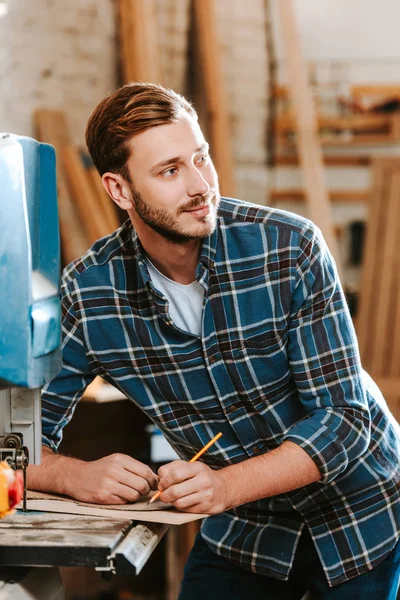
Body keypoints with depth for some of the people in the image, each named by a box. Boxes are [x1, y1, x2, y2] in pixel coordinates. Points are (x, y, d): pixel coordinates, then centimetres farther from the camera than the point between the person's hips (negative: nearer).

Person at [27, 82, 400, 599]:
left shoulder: (289, 248, -22)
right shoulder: (86, 292, -16)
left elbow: (343, 416, -23)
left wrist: (226, 486, -37)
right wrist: (78, 476, -31)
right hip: (241, 531, 2)